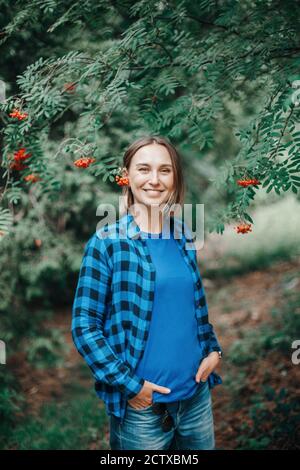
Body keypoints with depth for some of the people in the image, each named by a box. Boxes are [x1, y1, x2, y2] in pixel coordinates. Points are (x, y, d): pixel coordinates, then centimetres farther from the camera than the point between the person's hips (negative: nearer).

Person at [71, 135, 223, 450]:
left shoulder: (184, 239, 5)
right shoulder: (107, 243, -11)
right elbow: (84, 326, -11)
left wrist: (213, 350, 3)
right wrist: (129, 384, -14)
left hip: (198, 393, 5)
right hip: (142, 404, -5)